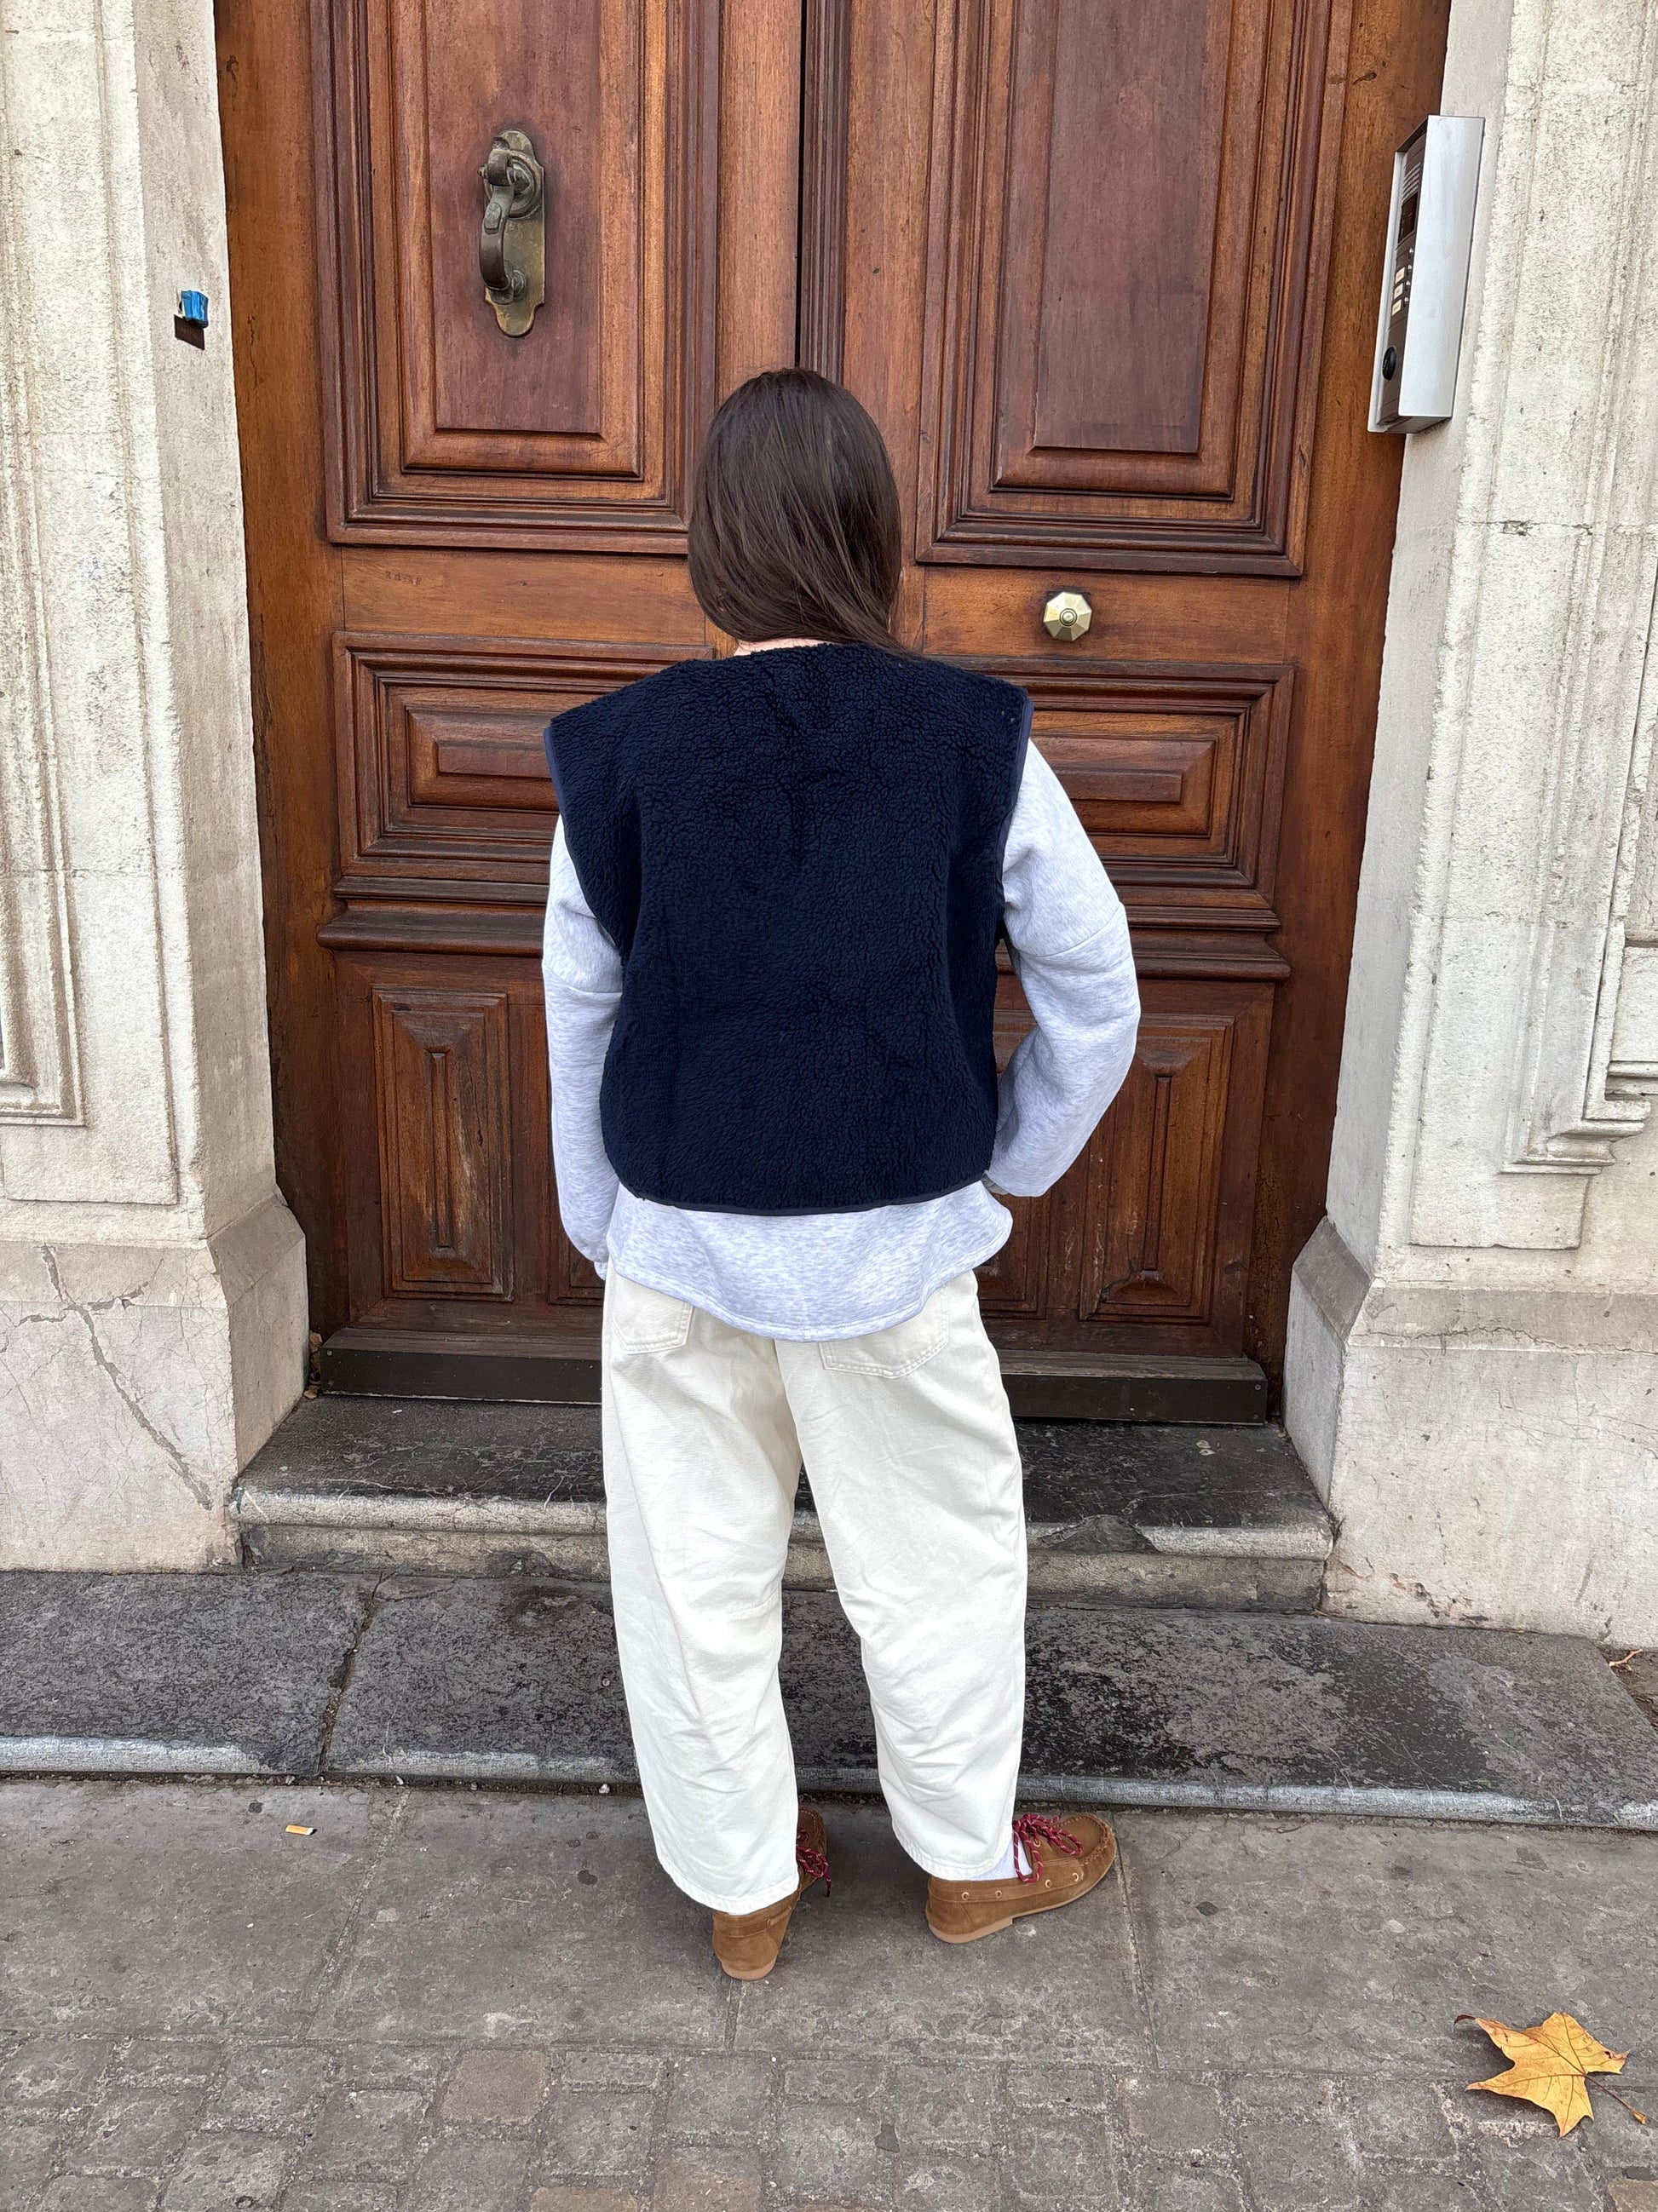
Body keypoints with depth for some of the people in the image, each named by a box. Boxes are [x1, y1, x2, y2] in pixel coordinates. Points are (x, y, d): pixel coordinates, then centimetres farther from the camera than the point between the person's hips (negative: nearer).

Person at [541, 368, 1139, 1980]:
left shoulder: (619, 754, -6)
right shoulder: (977, 743, -9)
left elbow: (579, 1021, 2)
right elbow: (1096, 995, -3)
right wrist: (1013, 1166, 11)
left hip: (678, 1242, 1)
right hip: (894, 1243, 0)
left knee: (696, 1574, 17)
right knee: (939, 1560, 19)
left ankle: (741, 1884, 36)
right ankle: (971, 1863, 40)